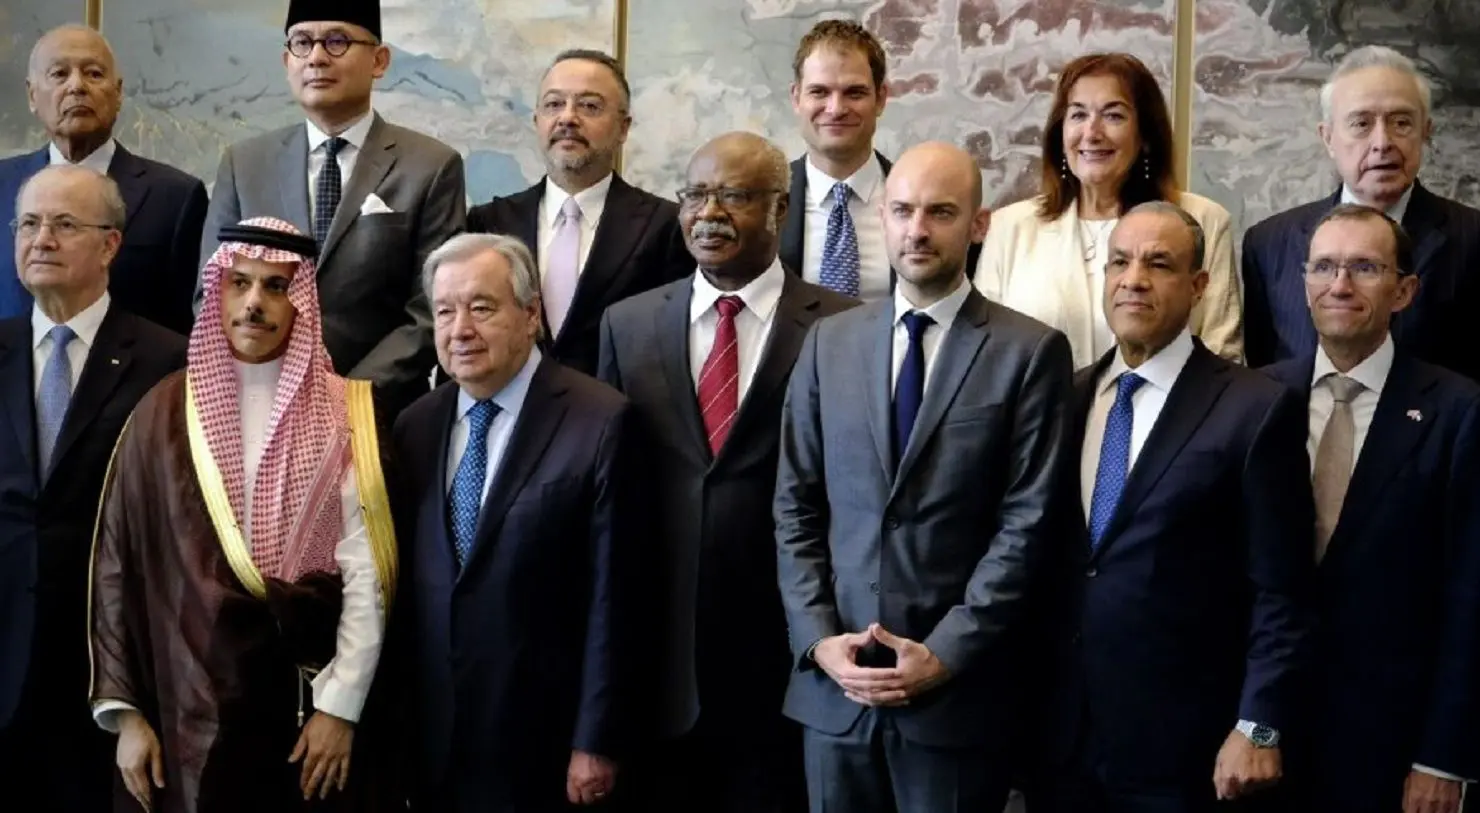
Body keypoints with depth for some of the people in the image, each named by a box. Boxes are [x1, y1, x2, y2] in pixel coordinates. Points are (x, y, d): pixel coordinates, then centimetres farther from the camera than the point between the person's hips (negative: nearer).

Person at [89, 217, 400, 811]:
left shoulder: (345, 411, -2)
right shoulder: (164, 412, 2)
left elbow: (366, 567, -6)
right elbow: (118, 563, 2)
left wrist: (341, 706, -10)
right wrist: (124, 711, -2)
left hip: (309, 692, -1)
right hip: (188, 701, 1)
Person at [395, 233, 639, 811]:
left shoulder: (599, 421, -10)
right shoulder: (415, 426, 7)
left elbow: (610, 597, -11)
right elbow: (409, 581, 9)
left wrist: (596, 741, -12)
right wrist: (395, 717, 7)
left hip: (542, 742, -4)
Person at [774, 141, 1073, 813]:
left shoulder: (1031, 352, -3)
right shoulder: (829, 341, 8)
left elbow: (1027, 522, -7)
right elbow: (795, 507, 8)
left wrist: (946, 652, -12)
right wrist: (818, 637, -3)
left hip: (959, 689, -3)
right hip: (835, 683, 3)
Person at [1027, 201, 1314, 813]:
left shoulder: (1256, 410, -7)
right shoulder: (1067, 398, 8)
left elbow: (1280, 594, -8)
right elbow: (1047, 566, 11)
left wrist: (1259, 729, -11)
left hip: (1182, 747, -4)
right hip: (1059, 735, 5)